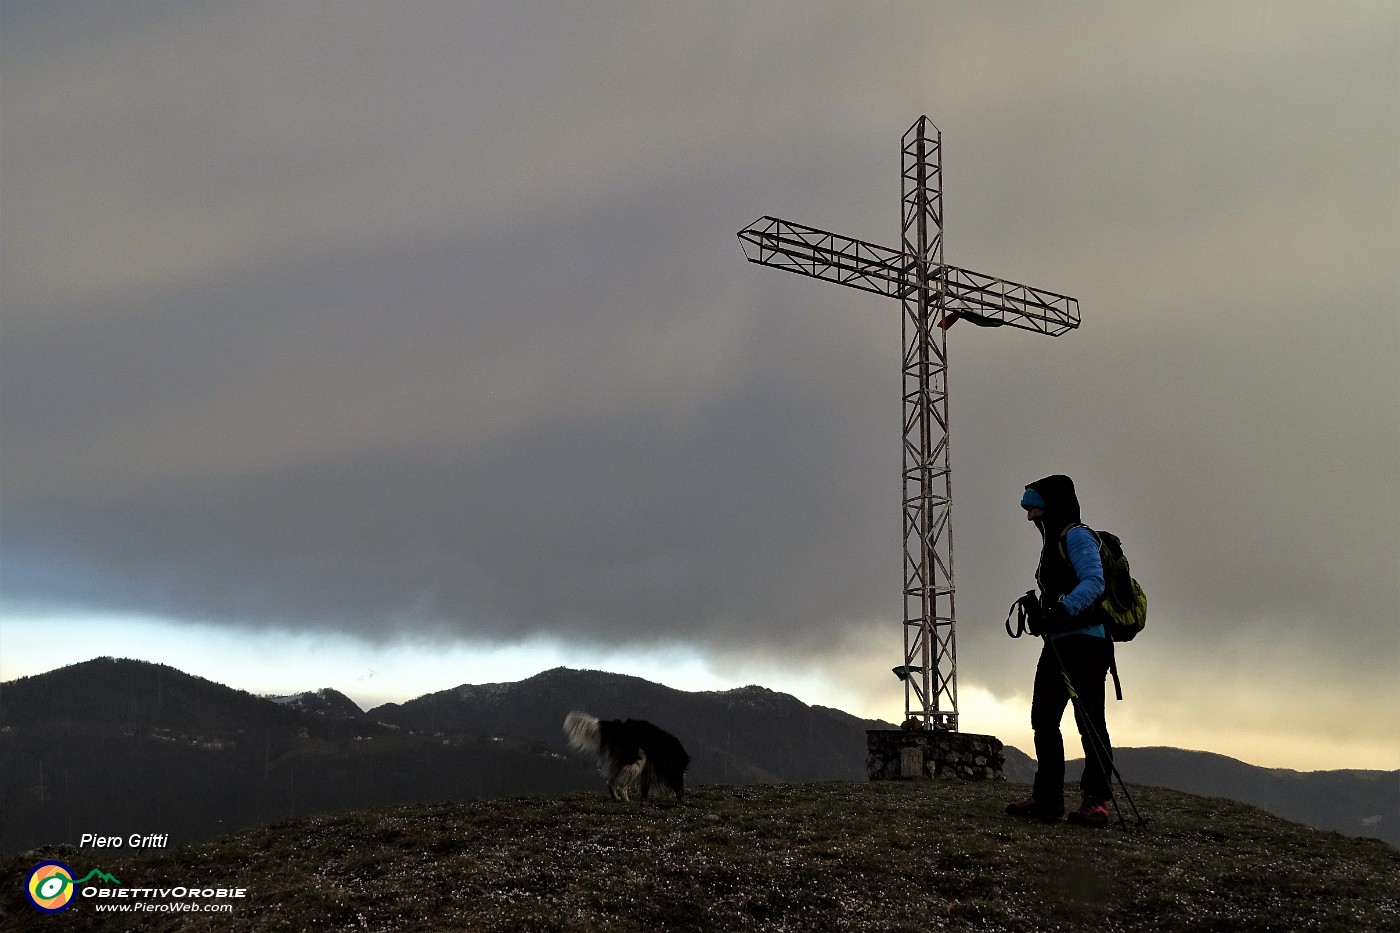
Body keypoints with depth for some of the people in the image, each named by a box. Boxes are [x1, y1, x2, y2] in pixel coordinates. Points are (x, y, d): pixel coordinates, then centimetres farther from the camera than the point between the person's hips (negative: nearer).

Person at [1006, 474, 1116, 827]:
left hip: (1085, 640, -10)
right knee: (1043, 718, 7)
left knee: (1089, 720, -7)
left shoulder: (1076, 536, -6)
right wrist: (1039, 613, 13)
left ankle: (1098, 798, -3)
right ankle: (1047, 797, 10)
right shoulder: (1053, 542, 23)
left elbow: (1094, 582, -21)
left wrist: (1063, 608, -32)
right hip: (1058, 643, 10)